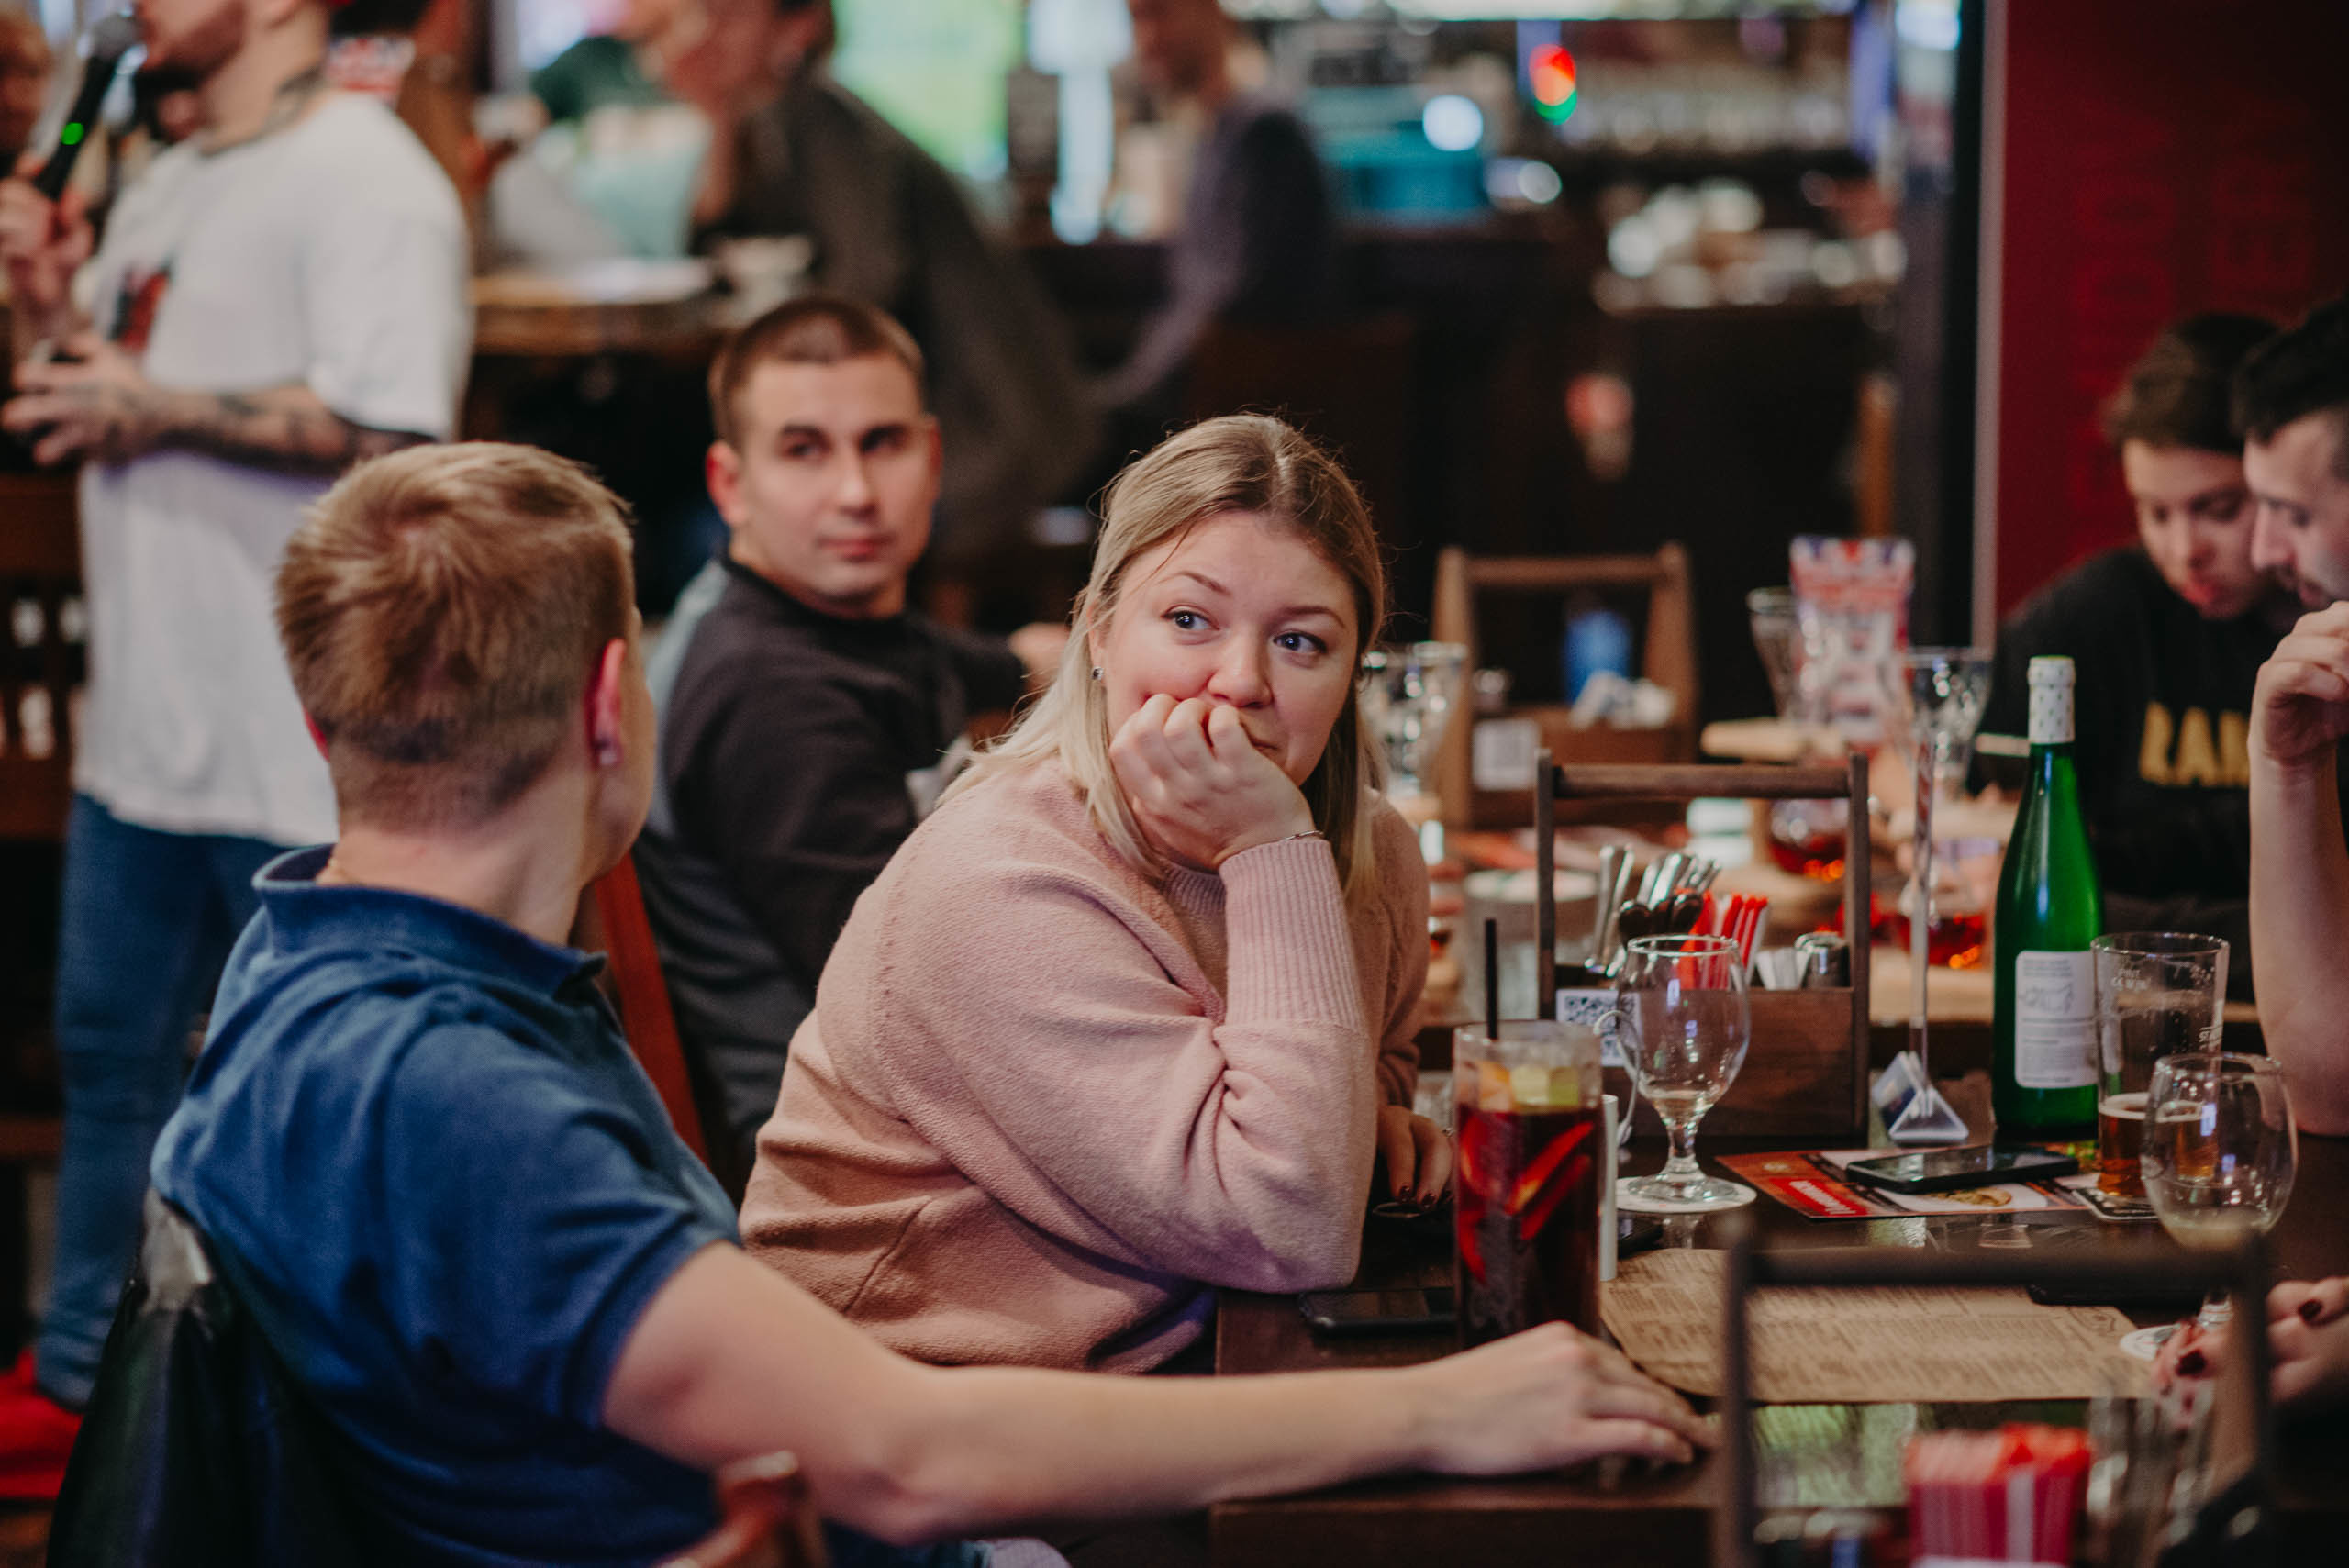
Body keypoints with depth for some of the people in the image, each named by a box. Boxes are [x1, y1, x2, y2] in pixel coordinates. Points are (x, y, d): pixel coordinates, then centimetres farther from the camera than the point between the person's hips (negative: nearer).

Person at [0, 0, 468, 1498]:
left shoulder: (365, 179, -14)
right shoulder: (166, 186, 16)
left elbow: (388, 427, -26)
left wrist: (155, 404, -18)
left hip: (299, 750, -9)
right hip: (147, 725, 9)